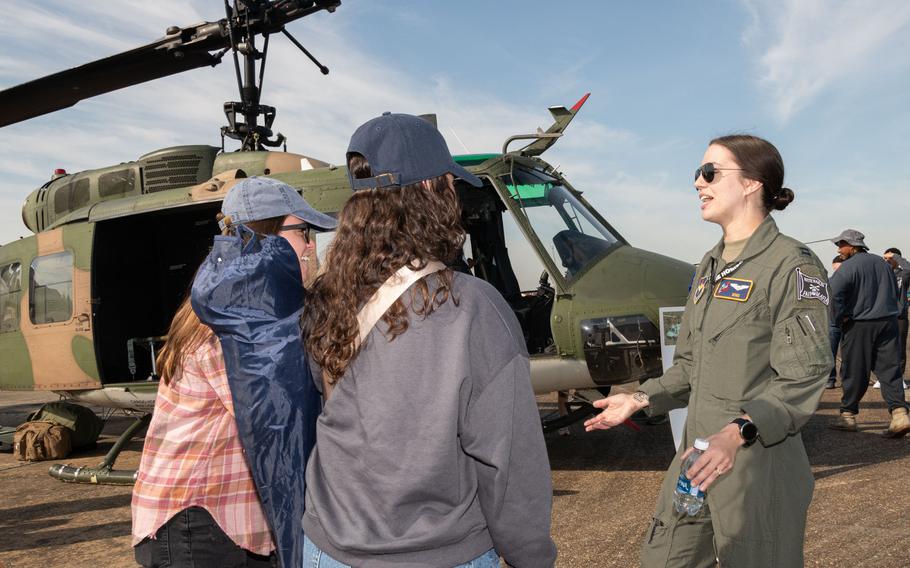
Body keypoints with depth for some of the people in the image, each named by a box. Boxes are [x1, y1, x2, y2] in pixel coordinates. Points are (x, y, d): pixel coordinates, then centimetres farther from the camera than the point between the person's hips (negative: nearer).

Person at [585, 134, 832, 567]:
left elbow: (803, 379, -18)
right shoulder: (710, 266, 14)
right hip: (696, 453, 8)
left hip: (758, 466, -8)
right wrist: (642, 399, 9)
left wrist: (739, 432, -30)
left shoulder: (791, 265, -11)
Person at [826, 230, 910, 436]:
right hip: (888, 322, 6)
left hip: (859, 325, -6)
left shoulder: (848, 267, -12)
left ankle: (848, 415, 13)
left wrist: (840, 317, -11)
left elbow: (833, 293, -24)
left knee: (854, 372, 4)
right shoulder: (882, 263, 12)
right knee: (889, 370, 5)